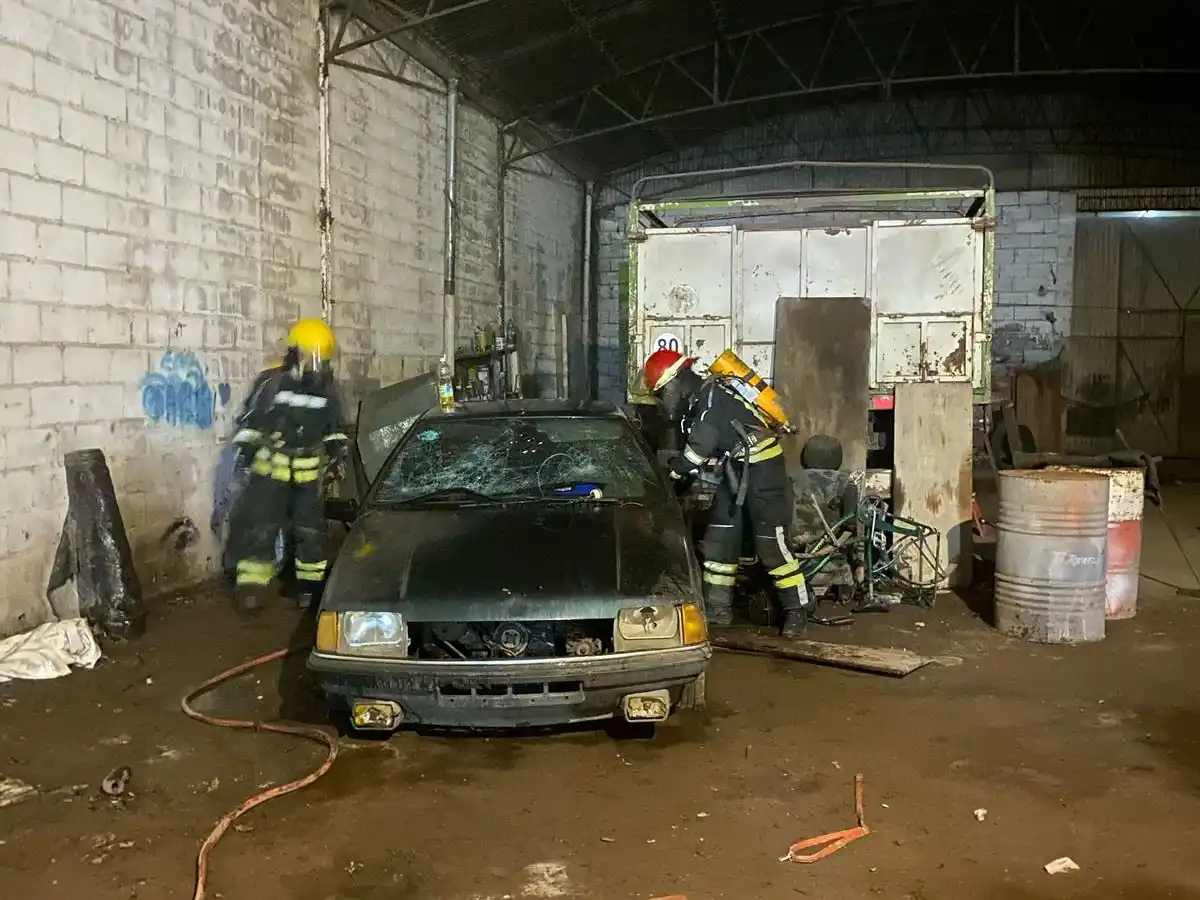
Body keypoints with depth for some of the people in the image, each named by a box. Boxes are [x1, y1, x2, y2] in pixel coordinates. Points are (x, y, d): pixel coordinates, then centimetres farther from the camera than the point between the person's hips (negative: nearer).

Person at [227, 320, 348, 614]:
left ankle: (309, 584, 20)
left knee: (310, 529, 8)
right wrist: (247, 446, -8)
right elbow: (251, 419, -1)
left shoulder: (327, 389, 3)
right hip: (271, 469, -3)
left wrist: (337, 446, 6)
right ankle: (250, 587, 3)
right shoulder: (272, 382, -9)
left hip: (309, 472, 3)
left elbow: (334, 426, 18)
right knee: (259, 526, -4)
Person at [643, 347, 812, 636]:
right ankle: (718, 607, 16)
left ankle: (798, 609, 2)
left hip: (762, 468, -10)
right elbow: (693, 450, 14)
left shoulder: (712, 397, -20)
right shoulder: (695, 404, 11)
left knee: (771, 543, -9)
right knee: (718, 538, 8)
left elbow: (697, 450, -23)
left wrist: (670, 474, -13)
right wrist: (681, 477, 3)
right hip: (734, 470, 10)